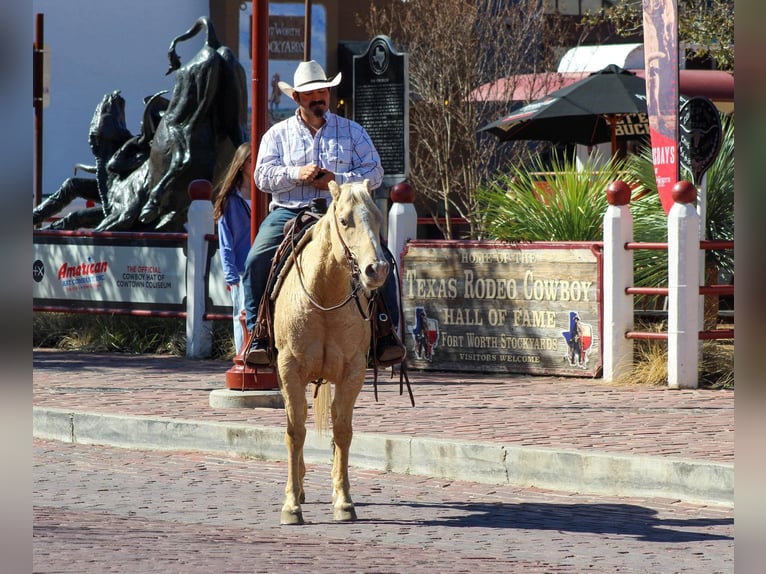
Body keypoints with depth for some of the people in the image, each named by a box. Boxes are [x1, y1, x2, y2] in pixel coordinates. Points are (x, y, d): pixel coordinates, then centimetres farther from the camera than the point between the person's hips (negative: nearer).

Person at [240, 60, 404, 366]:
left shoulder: (352, 131, 15)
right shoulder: (278, 134, 15)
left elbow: (374, 173, 6)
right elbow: (263, 177, 4)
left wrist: (338, 180, -11)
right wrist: (297, 174, -14)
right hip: (289, 212, 0)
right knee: (257, 261, -25)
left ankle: (386, 337, -15)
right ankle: (258, 338, -17)